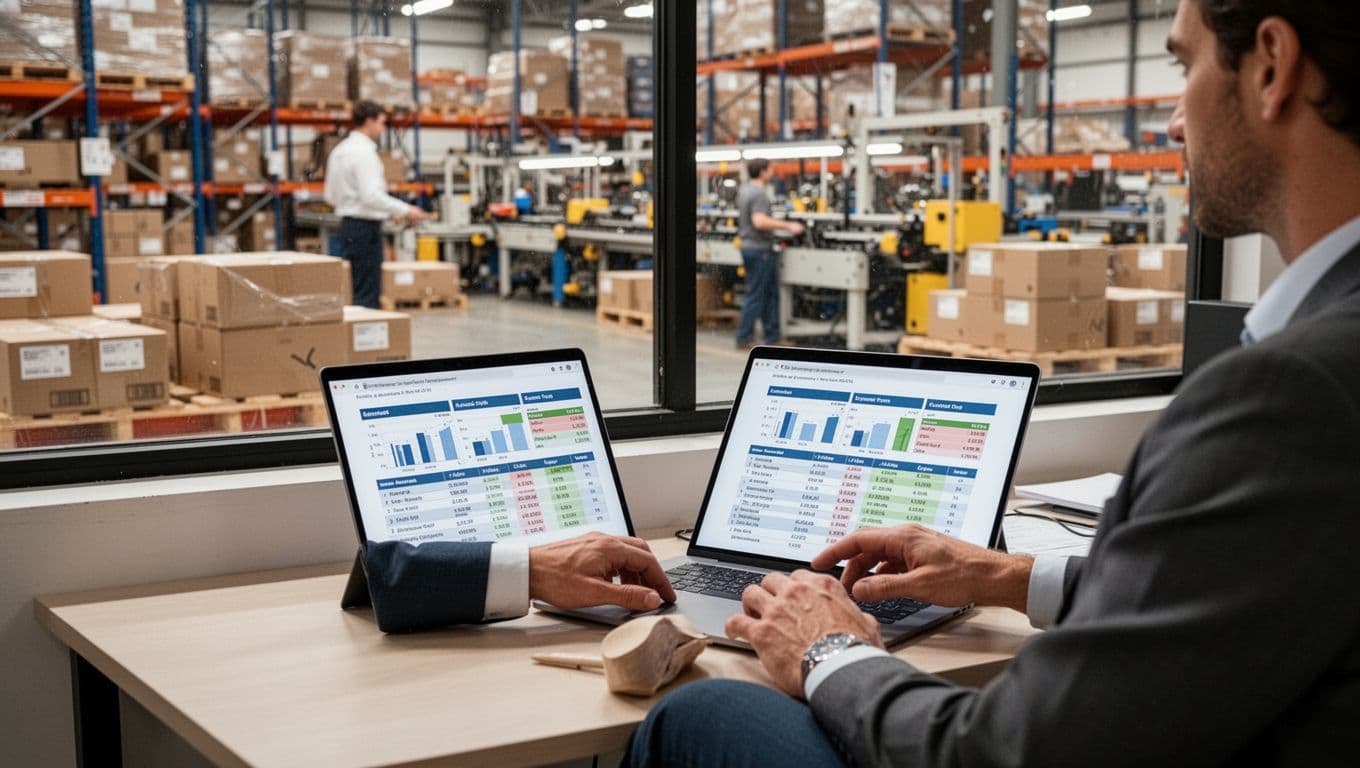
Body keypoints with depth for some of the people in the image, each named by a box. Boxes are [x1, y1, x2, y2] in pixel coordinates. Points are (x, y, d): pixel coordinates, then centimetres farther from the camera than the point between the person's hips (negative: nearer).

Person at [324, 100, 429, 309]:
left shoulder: (339, 150, 14)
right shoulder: (364, 151, -15)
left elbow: (330, 196, 17)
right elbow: (371, 196, -23)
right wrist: (404, 210, -17)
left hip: (348, 224, 10)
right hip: (366, 227, -10)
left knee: (353, 291, 13)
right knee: (367, 294, -7)